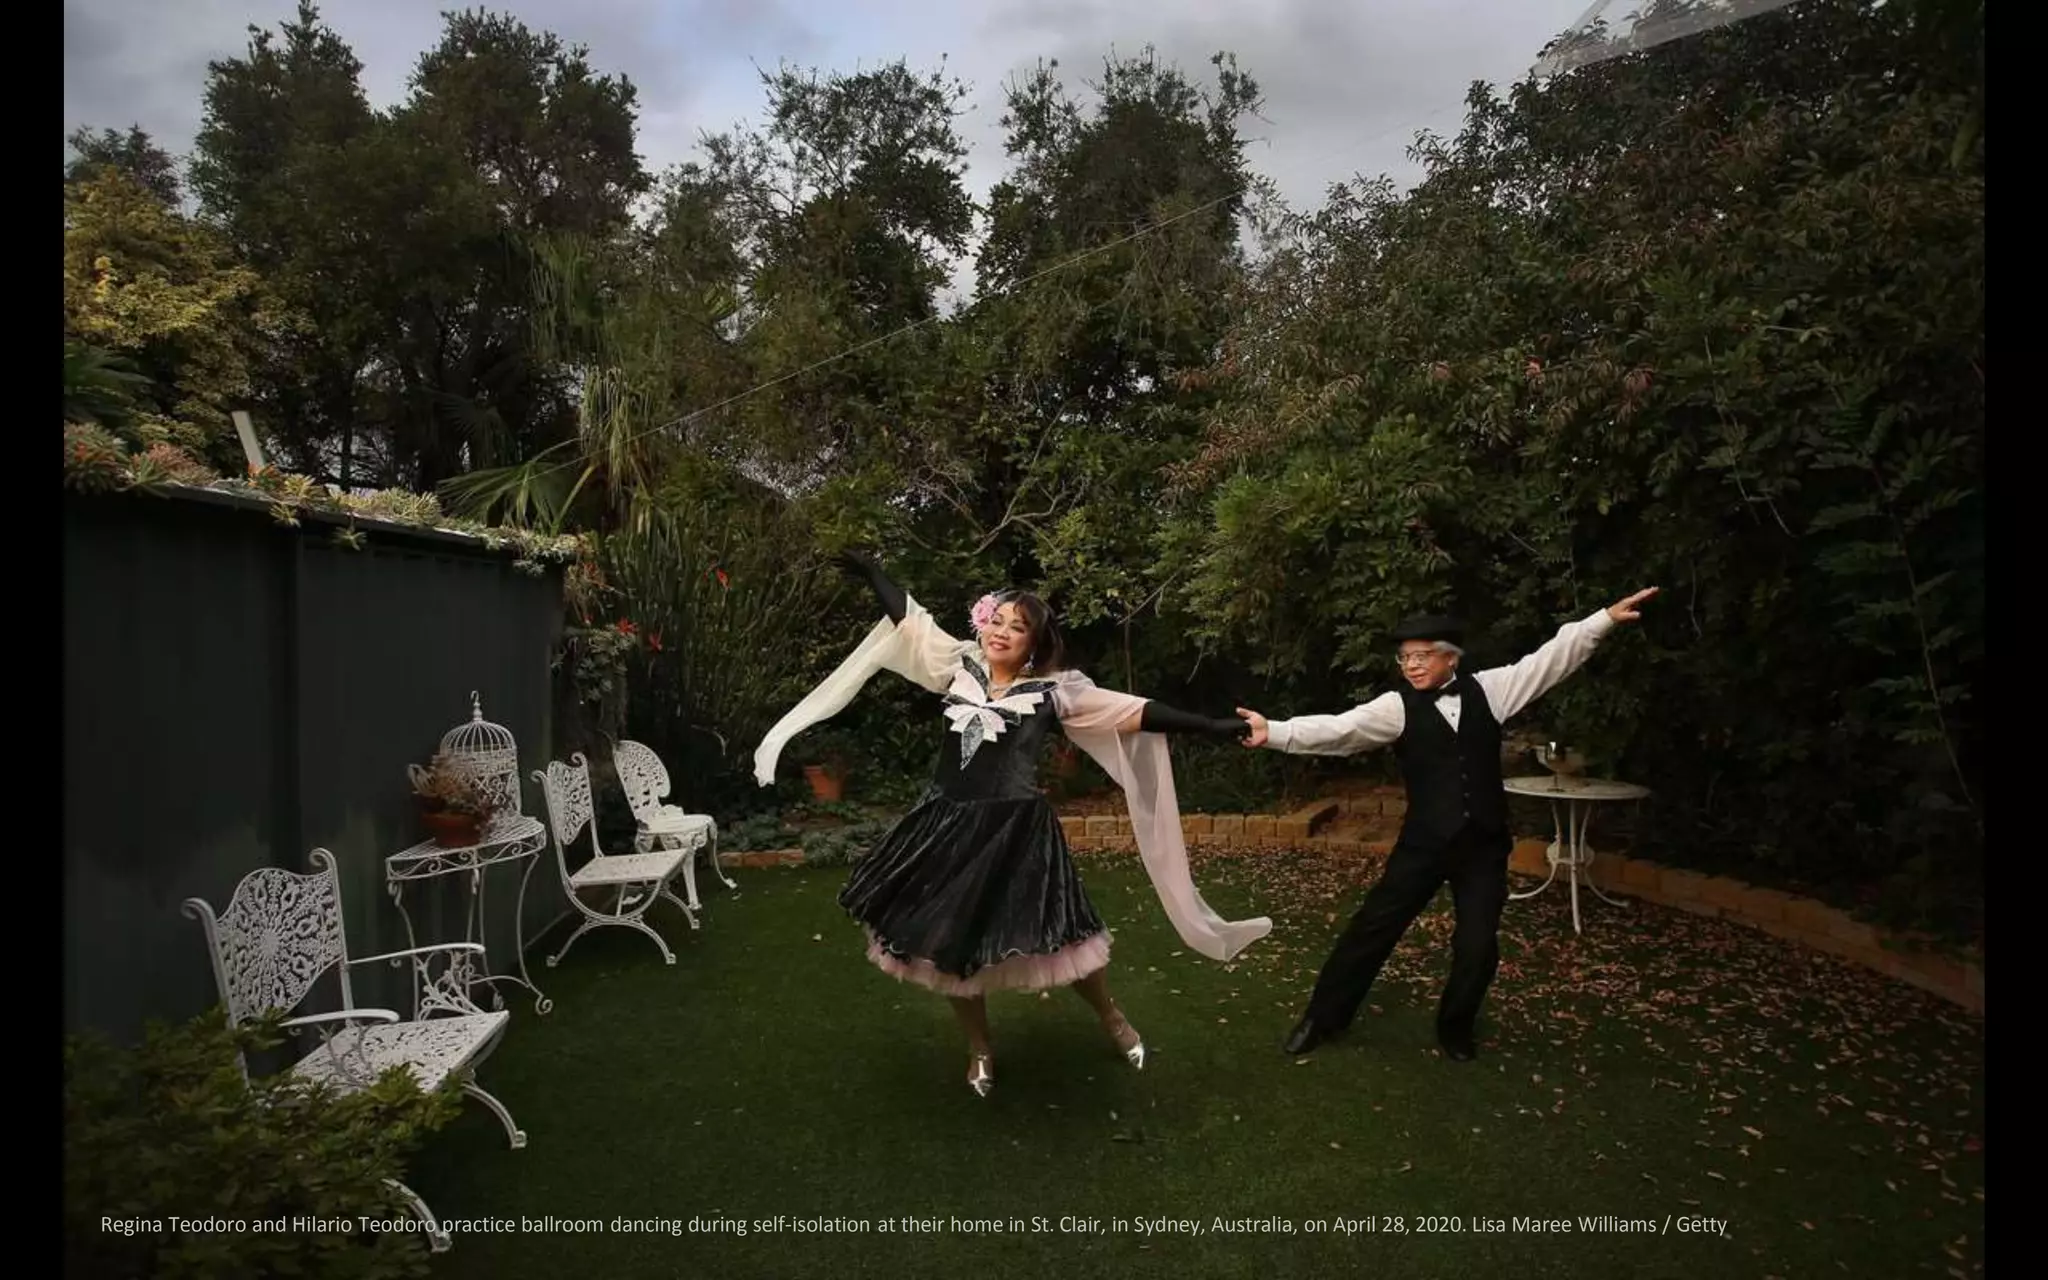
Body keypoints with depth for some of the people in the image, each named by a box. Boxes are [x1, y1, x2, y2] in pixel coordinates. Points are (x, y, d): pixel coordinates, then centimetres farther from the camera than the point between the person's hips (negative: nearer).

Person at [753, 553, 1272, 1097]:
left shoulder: (1054, 690, -4)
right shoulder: (960, 665, 5)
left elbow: (1135, 713, -8)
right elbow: (907, 616, 15)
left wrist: (1213, 726, -13)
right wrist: (868, 568, 22)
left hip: (1014, 829, -4)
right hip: (947, 823, 4)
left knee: (1054, 935, 1)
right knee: (948, 939, 11)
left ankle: (1110, 1015, 33)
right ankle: (979, 1047, 35)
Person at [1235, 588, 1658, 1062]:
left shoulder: (1488, 688, 1)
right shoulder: (1396, 706, -7)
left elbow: (1550, 659, 2)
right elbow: (1339, 728, -20)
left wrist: (1605, 618, -4)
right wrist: (1274, 732, -36)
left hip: (1484, 843, 2)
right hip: (1425, 842, -1)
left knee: (1478, 944, 2)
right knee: (1373, 926, 1)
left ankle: (1455, 1029, 30)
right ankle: (1322, 1018, 19)